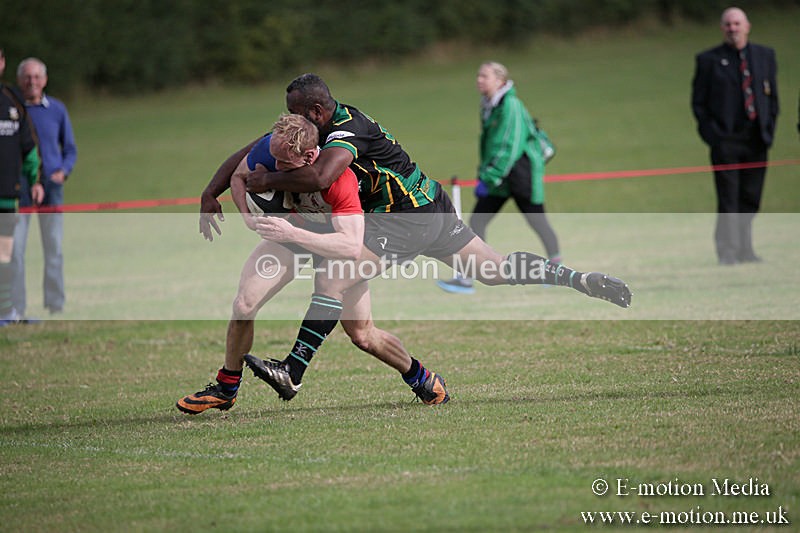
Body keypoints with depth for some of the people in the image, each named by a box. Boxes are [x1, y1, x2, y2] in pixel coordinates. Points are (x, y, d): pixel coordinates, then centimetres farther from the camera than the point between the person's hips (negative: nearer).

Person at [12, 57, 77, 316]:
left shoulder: (57, 109, 6)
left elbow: (70, 150, 12)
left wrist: (63, 171, -6)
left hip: (50, 187, 1)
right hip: (18, 188, -1)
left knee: (54, 249, 3)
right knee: (14, 249, -5)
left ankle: (55, 305, 10)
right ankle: (16, 308, -1)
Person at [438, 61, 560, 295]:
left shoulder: (510, 105, -18)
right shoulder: (488, 106, 8)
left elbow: (509, 148, -23)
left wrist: (489, 178, -24)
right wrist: (484, 174, 14)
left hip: (521, 172, -8)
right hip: (498, 175, 8)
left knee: (537, 221, 6)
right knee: (477, 221, -1)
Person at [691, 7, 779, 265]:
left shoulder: (765, 56, 12)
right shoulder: (709, 60, 3)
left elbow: (772, 96, 16)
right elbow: (699, 102, 4)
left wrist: (769, 130, 5)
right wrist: (712, 135, -7)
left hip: (757, 139, 3)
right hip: (726, 140, -3)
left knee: (751, 198, 6)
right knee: (728, 200, -8)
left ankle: (744, 250, 15)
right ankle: (727, 252, -5)